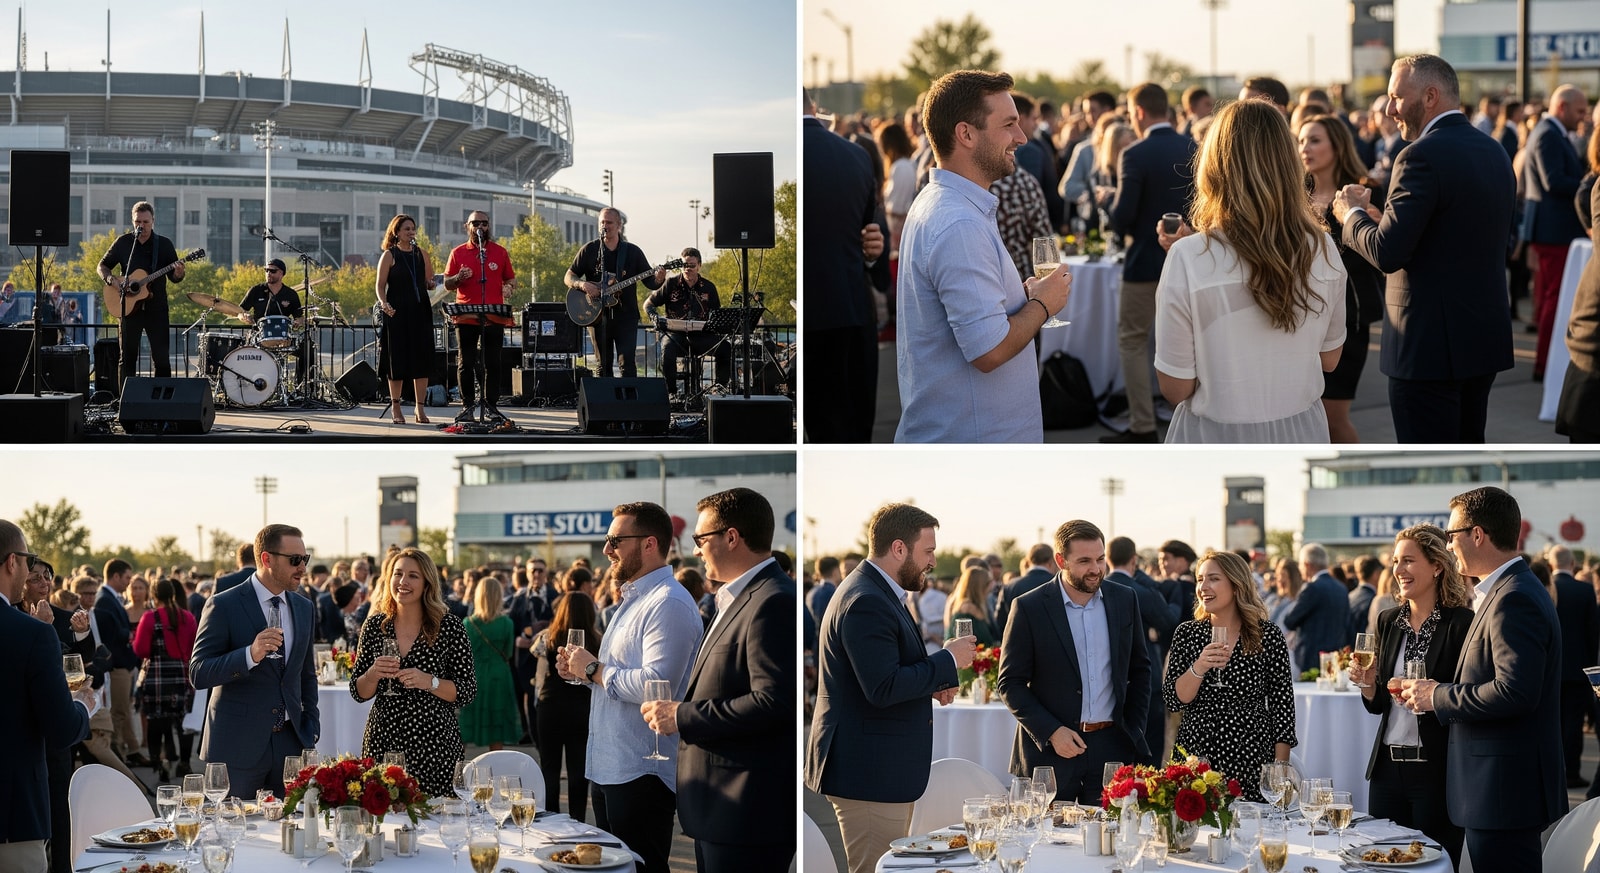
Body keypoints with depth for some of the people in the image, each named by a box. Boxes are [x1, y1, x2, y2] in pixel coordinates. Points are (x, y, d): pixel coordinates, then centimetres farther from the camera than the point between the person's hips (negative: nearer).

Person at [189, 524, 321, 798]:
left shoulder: (304, 608, 12)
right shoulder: (223, 606, -7)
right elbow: (198, 674, -12)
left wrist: (311, 730, 12)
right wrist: (250, 655, -26)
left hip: (290, 744, 5)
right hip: (238, 744, -5)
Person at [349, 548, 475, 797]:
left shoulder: (450, 627, -2)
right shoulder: (374, 625, 6)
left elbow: (468, 692, -2)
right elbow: (358, 693, 9)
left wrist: (429, 682, -17)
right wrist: (373, 674, -11)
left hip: (434, 745, -2)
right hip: (383, 742, 2)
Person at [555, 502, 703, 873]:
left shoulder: (669, 604, -17)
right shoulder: (633, 599, 17)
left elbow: (655, 685, -29)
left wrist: (595, 669, -16)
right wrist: (582, 670, 9)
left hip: (642, 775, -11)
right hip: (609, 769, 11)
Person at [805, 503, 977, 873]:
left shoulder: (877, 593, 15)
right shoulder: (866, 603, -19)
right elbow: (883, 689, -26)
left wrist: (932, 682, 7)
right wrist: (948, 660, -15)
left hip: (884, 770, 11)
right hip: (870, 773, -11)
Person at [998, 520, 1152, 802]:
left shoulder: (1124, 600, 7)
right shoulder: (1029, 608, -4)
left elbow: (1140, 670, 16)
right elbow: (1010, 683, -3)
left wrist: (1134, 732, 8)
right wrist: (1051, 732, -12)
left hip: (1112, 747, 3)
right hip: (1049, 749, -2)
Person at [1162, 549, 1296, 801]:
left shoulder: (1268, 636, -1)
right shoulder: (1186, 634, 4)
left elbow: (1282, 706, 1)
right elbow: (1173, 702, -1)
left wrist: (1280, 770, -4)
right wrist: (1199, 668, -18)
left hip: (1251, 762, -1)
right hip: (1195, 757, 2)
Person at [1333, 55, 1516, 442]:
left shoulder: (1423, 156, -17)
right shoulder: (1495, 152, 10)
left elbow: (1387, 252, -22)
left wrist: (1352, 214, -2)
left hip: (1430, 343, -9)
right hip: (1486, 337, 9)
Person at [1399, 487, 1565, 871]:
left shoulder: (1514, 598, -17)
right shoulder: (1512, 590, 17)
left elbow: (1514, 691, -26)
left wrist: (1437, 696, -14)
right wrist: (1439, 693, 9)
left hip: (1504, 789, -11)